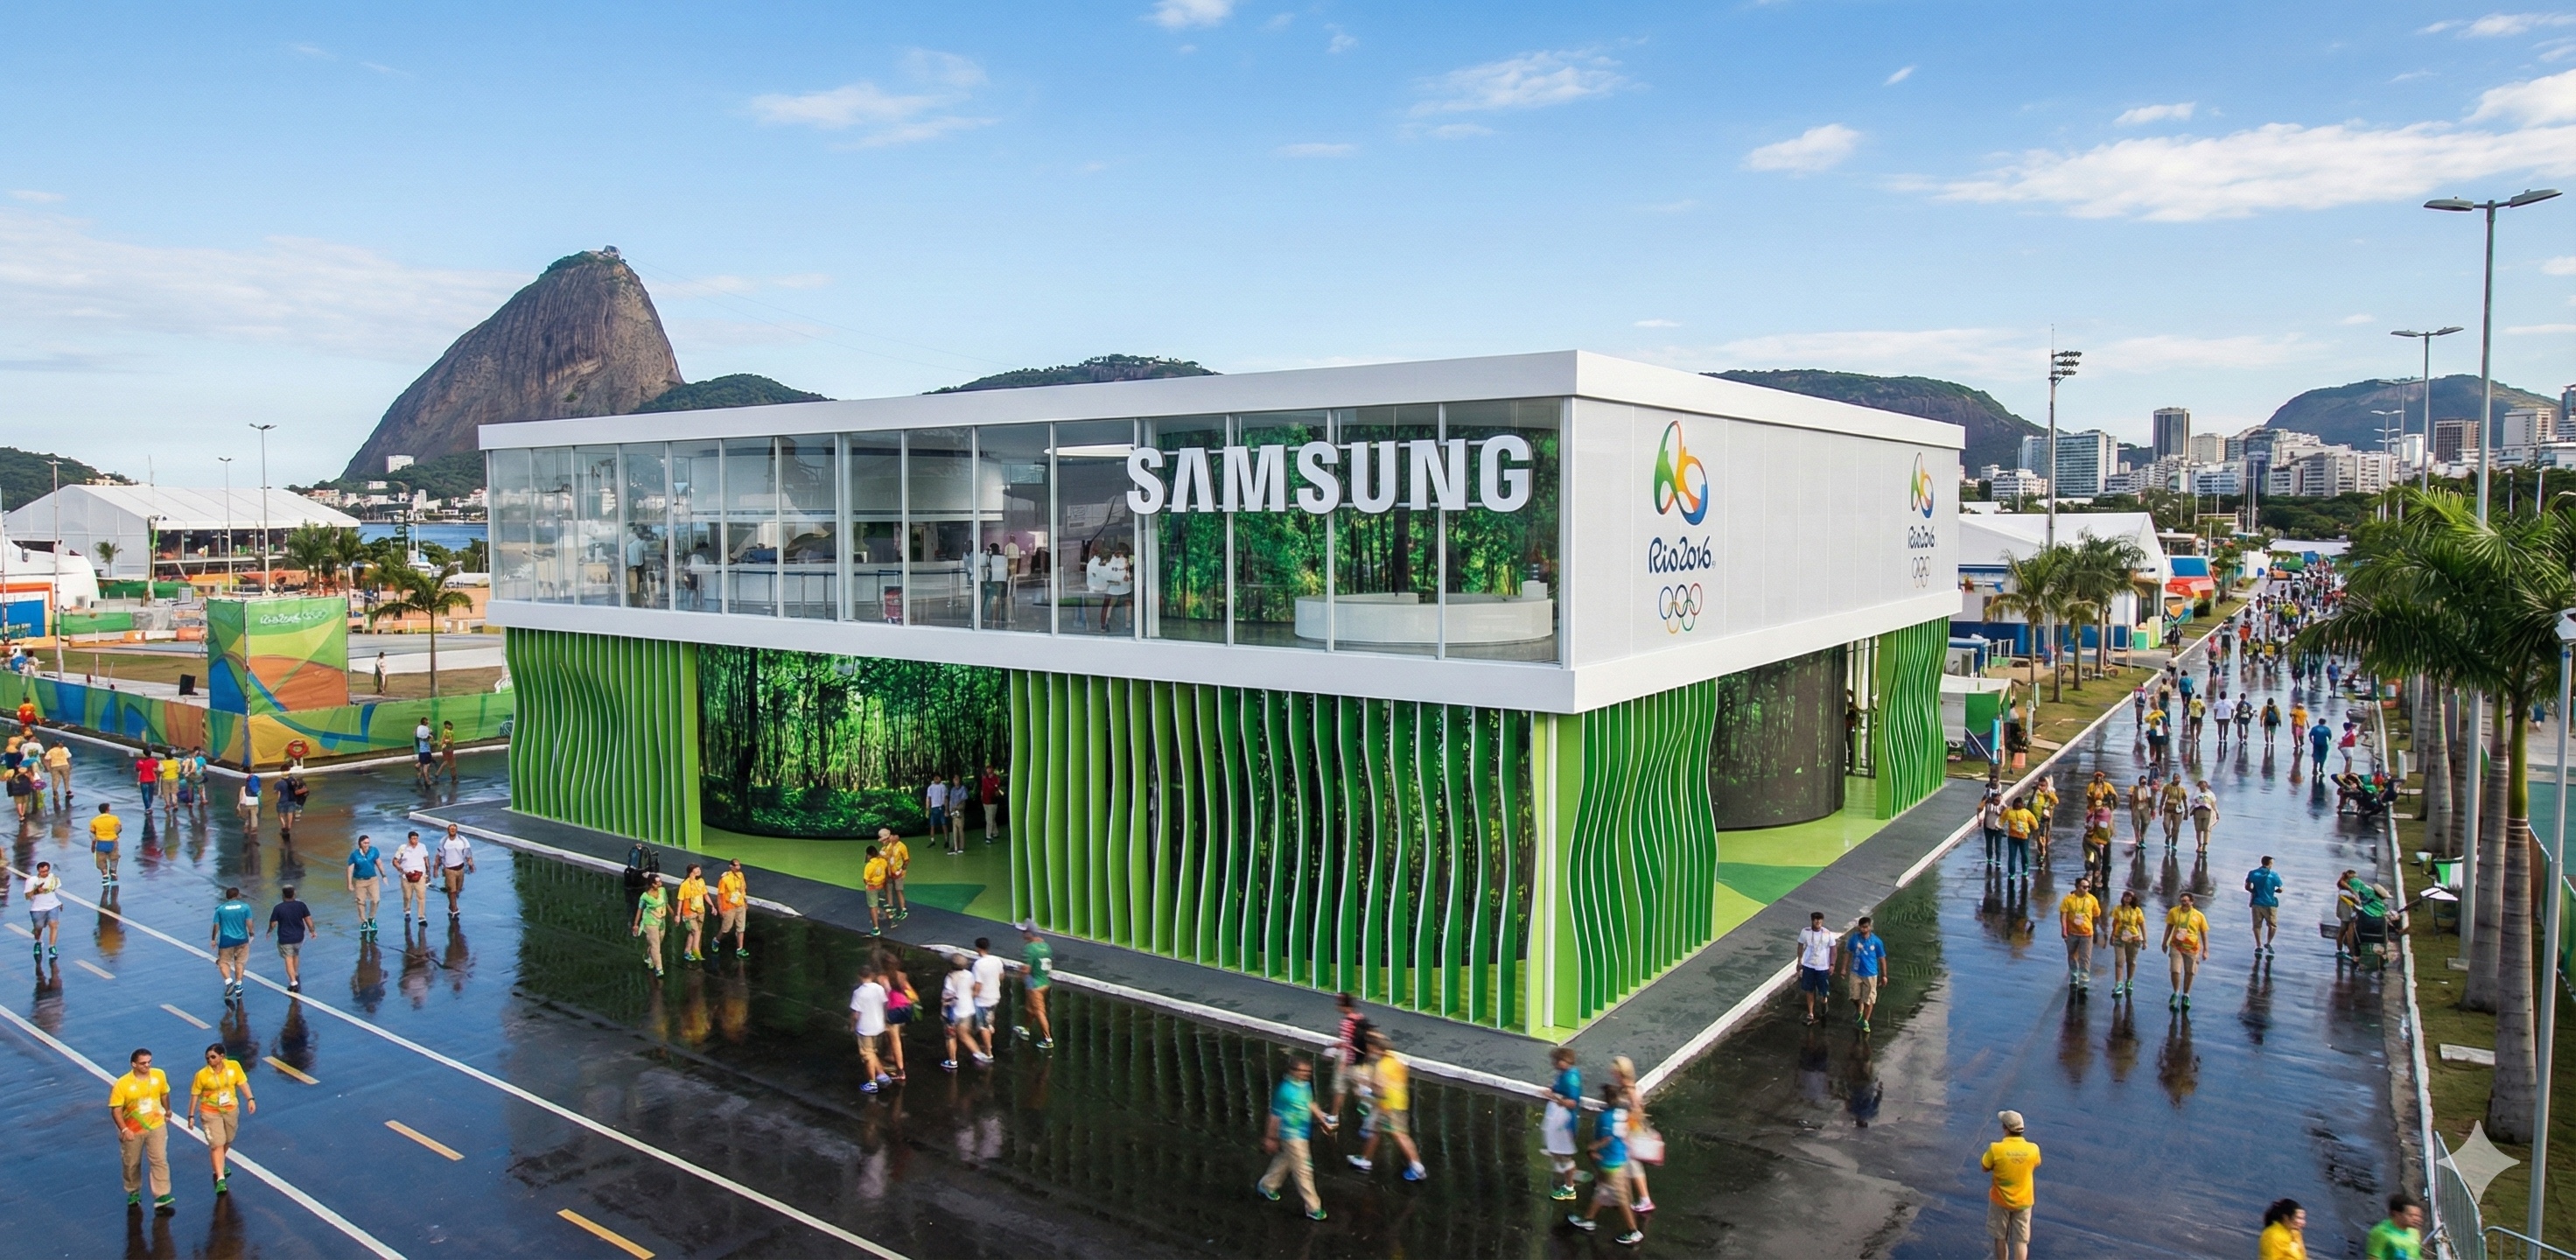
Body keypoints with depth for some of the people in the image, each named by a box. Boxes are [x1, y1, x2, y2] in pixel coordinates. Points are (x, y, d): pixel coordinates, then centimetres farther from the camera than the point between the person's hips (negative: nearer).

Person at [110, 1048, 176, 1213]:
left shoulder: (159, 1075, -10)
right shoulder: (122, 1084, -21)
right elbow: (116, 1109, -18)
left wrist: (167, 1110, 23)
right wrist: (124, 1129, -29)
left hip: (156, 1126, 1)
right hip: (132, 1131, -1)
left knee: (160, 1161, -4)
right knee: (132, 1164, 17)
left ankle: (161, 1198, -3)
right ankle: (133, 1193, 42)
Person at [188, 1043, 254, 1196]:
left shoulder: (234, 1066, -10)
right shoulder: (202, 1074, -17)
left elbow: (242, 1083, 0)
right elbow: (195, 1095, -7)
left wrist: (250, 1099, -8)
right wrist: (191, 1115, -4)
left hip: (231, 1110, 4)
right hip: (210, 1113, -4)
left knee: (227, 1142, 19)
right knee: (217, 1144, -11)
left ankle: (218, 1167, 45)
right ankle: (220, 1179, -11)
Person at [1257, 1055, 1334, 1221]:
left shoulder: (1305, 1086, -1)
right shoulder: (1285, 1090, -26)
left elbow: (1311, 1105, 14)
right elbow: (1275, 1116, -18)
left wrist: (1324, 1122, 14)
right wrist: (1269, 1138, -11)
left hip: (1301, 1133, 9)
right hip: (1292, 1135, -9)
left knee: (1285, 1162, 26)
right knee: (1303, 1171, -1)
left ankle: (1266, 1186, 48)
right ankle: (1313, 1208, 10)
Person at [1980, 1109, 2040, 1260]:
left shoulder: (1996, 1149, -25)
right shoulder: (2033, 1149, -19)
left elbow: (1984, 1167, -9)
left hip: (2001, 1201, -1)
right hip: (2024, 1201, 1)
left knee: (2001, 1238, 18)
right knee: (2021, 1241, 11)